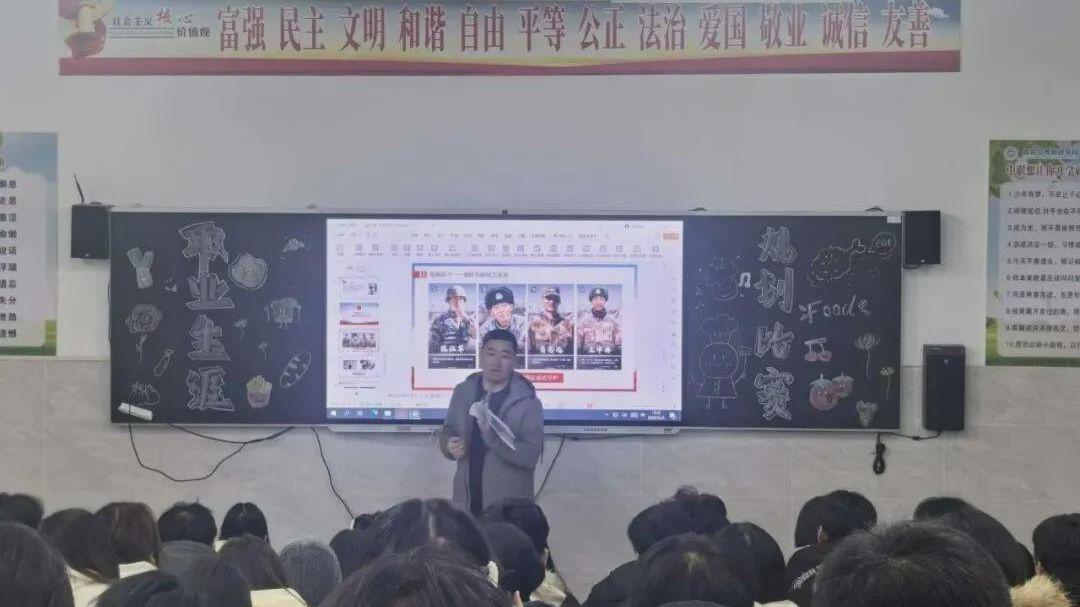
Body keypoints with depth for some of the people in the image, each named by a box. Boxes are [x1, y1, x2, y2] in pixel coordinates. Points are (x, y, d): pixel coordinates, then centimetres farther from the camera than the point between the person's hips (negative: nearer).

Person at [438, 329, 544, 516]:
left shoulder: (527, 402, -10)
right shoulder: (463, 392, 4)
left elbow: (531, 456, -16)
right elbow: (448, 430, 17)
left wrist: (493, 436, -29)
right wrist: (449, 445, -7)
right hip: (467, 501, 4)